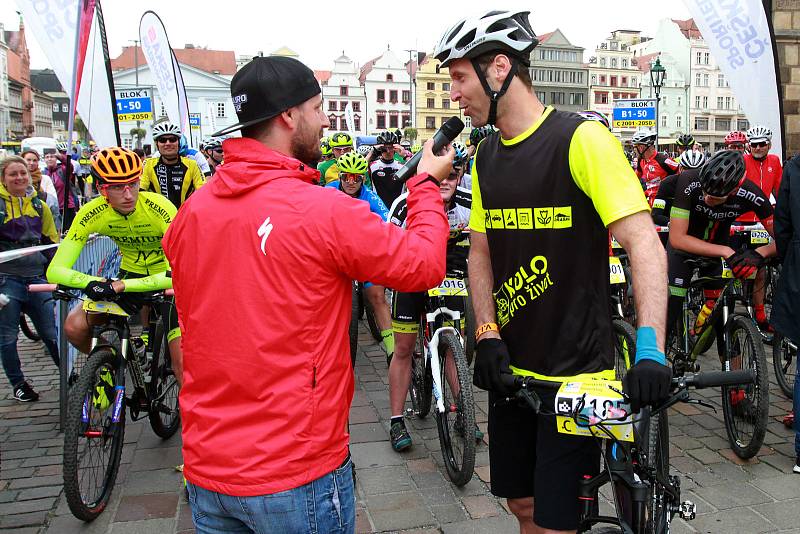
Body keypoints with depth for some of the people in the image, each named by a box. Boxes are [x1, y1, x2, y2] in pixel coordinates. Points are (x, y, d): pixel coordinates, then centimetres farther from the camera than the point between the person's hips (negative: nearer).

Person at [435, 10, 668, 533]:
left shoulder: (582, 138, -14)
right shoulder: (486, 155, 8)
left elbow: (644, 242, -19)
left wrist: (651, 347, -31)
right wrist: (487, 333, -4)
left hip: (575, 371, -6)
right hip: (511, 368, 6)